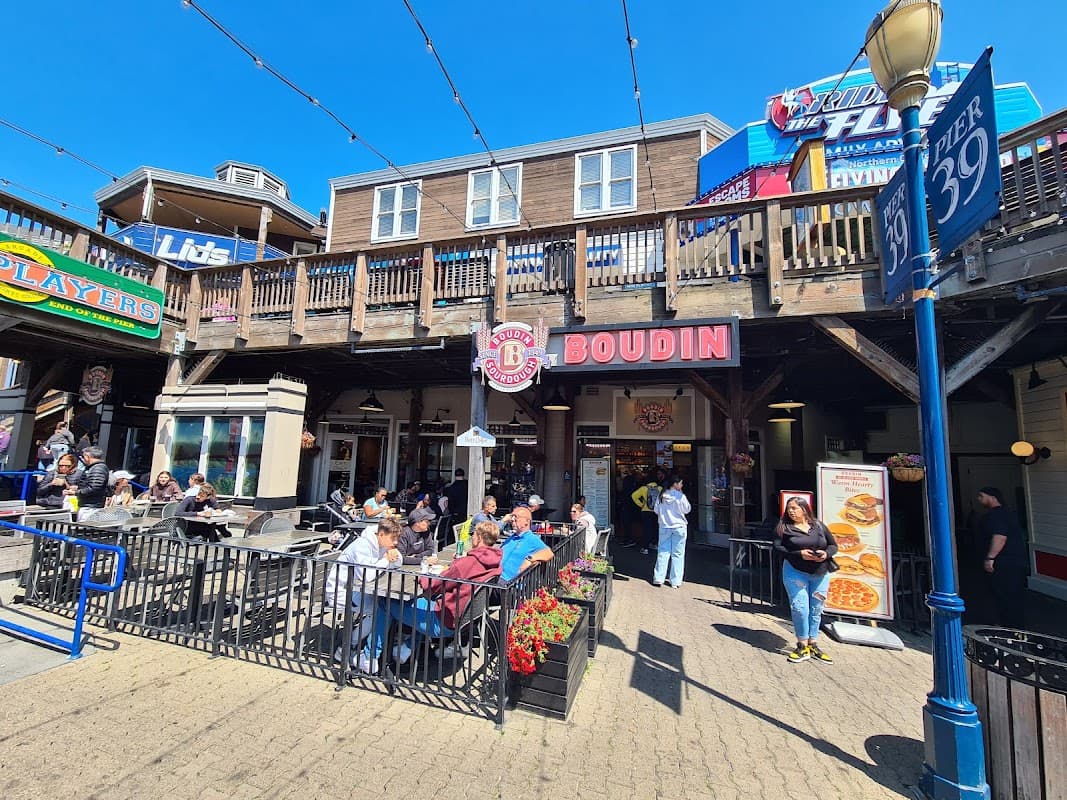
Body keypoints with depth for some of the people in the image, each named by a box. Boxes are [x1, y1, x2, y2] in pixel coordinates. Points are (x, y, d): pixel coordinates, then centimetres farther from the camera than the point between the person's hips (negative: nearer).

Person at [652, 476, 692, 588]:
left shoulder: (662, 496, -2)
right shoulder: (680, 496, -13)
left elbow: (656, 511, 2)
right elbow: (687, 509, -3)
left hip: (664, 527, 3)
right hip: (679, 527, -3)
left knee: (663, 552, 10)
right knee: (677, 554, 6)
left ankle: (658, 579, 11)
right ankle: (676, 581, 9)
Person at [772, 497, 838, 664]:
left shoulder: (819, 525, 6)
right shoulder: (784, 527, -3)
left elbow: (833, 545, 10)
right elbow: (777, 547, -10)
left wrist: (826, 554, -11)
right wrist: (799, 554, -21)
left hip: (821, 574, 3)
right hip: (795, 572, -3)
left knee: (816, 610, 10)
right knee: (799, 608, -8)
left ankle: (813, 645, 24)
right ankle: (802, 646, 8)